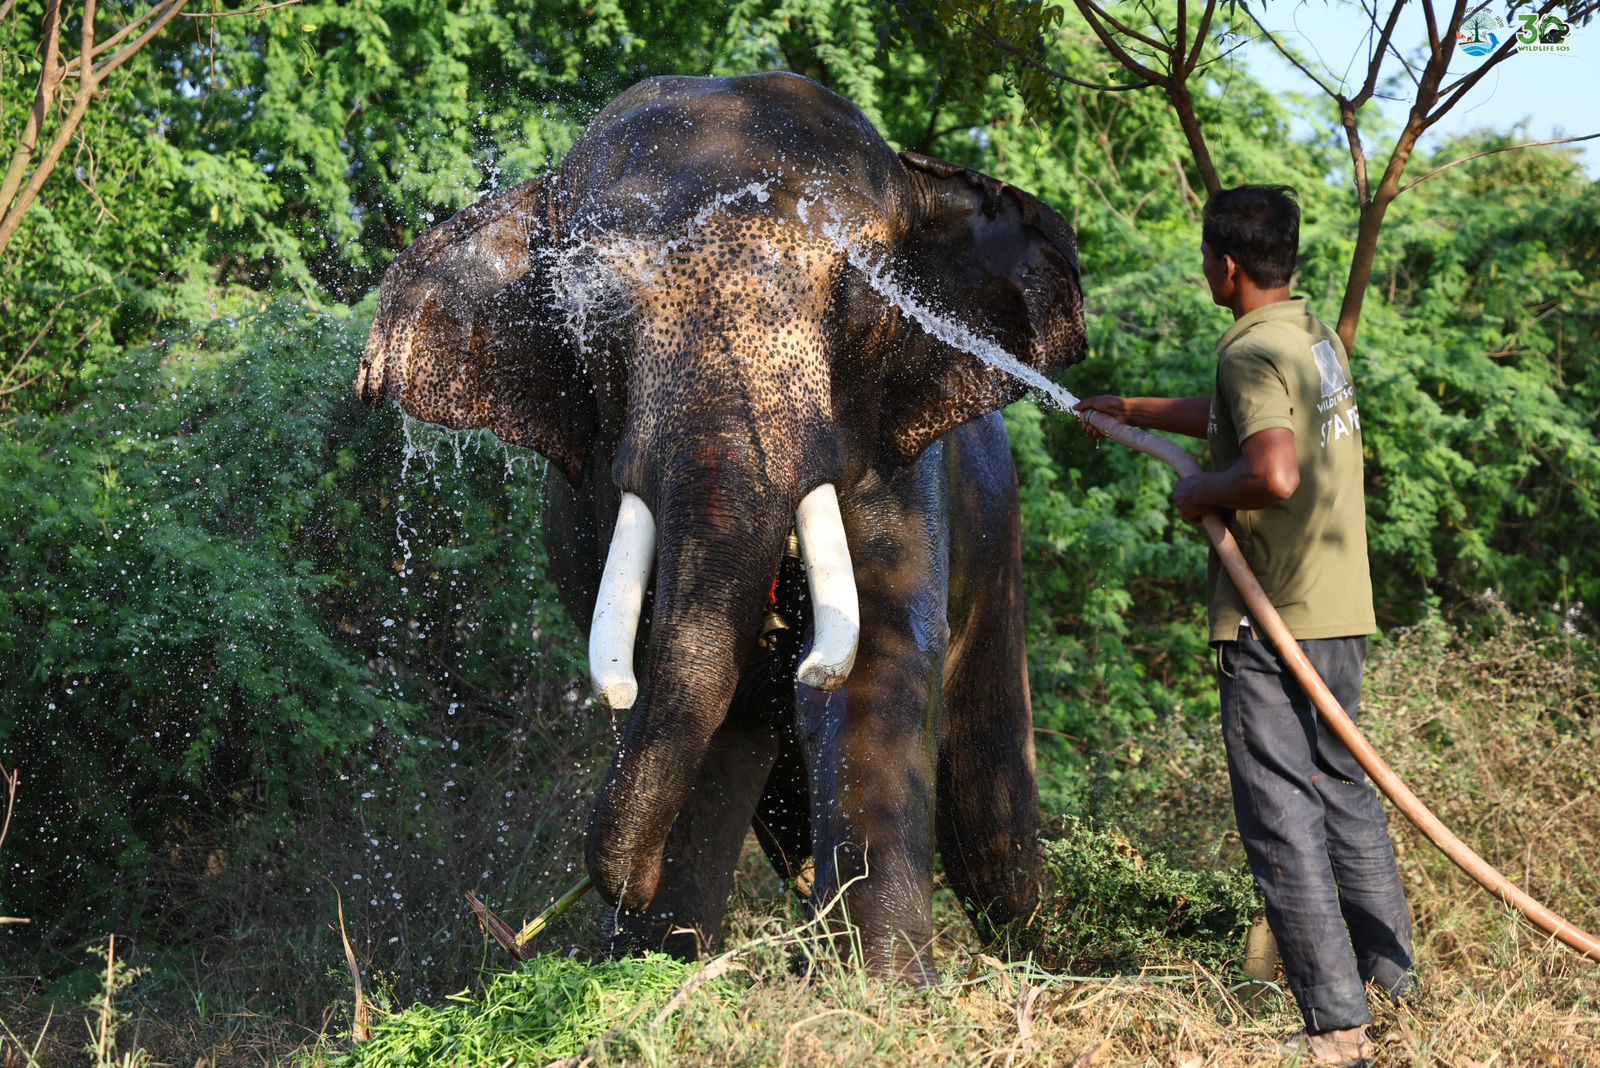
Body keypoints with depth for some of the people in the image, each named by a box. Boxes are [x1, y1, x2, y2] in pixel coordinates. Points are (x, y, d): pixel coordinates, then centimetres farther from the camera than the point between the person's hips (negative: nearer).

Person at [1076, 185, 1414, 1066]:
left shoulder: (1253, 352, -15)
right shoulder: (1318, 340, 13)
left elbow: (1276, 472, -31)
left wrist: (1201, 491, -12)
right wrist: (1129, 411, 40)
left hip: (1273, 621, -9)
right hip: (1339, 608, 9)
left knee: (1283, 818, -5)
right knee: (1342, 791, 20)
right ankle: (1395, 982, 25)